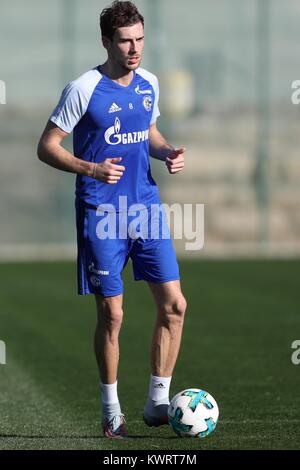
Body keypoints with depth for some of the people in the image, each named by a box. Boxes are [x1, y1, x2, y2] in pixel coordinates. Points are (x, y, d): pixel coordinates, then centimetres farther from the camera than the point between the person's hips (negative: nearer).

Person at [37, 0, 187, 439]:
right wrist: (91, 168, -23)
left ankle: (157, 403, 10)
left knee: (174, 304, -1)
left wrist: (167, 152, 2)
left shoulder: (149, 84, 7)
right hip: (101, 215, -5)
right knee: (111, 313, -1)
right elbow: (47, 147, -8)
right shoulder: (84, 89, -11)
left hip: (146, 209, 5)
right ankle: (111, 411, 14)